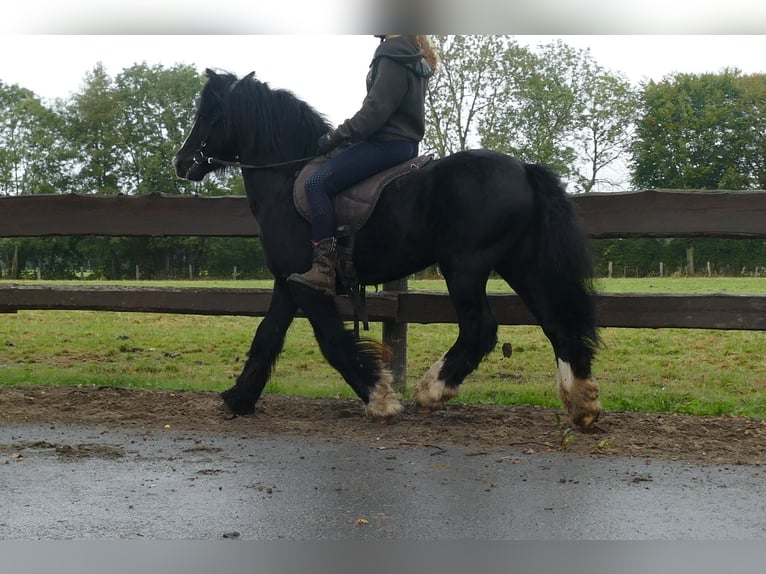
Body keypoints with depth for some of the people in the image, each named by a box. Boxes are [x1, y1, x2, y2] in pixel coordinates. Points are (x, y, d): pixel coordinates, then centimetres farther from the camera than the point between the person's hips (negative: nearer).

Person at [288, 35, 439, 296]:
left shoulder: (393, 56, -13)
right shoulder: (412, 56, 19)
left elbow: (375, 111, -20)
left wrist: (336, 136, -12)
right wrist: (345, 136, 18)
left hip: (387, 143, -11)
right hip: (404, 143, 11)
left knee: (317, 183, -18)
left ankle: (324, 269, -26)